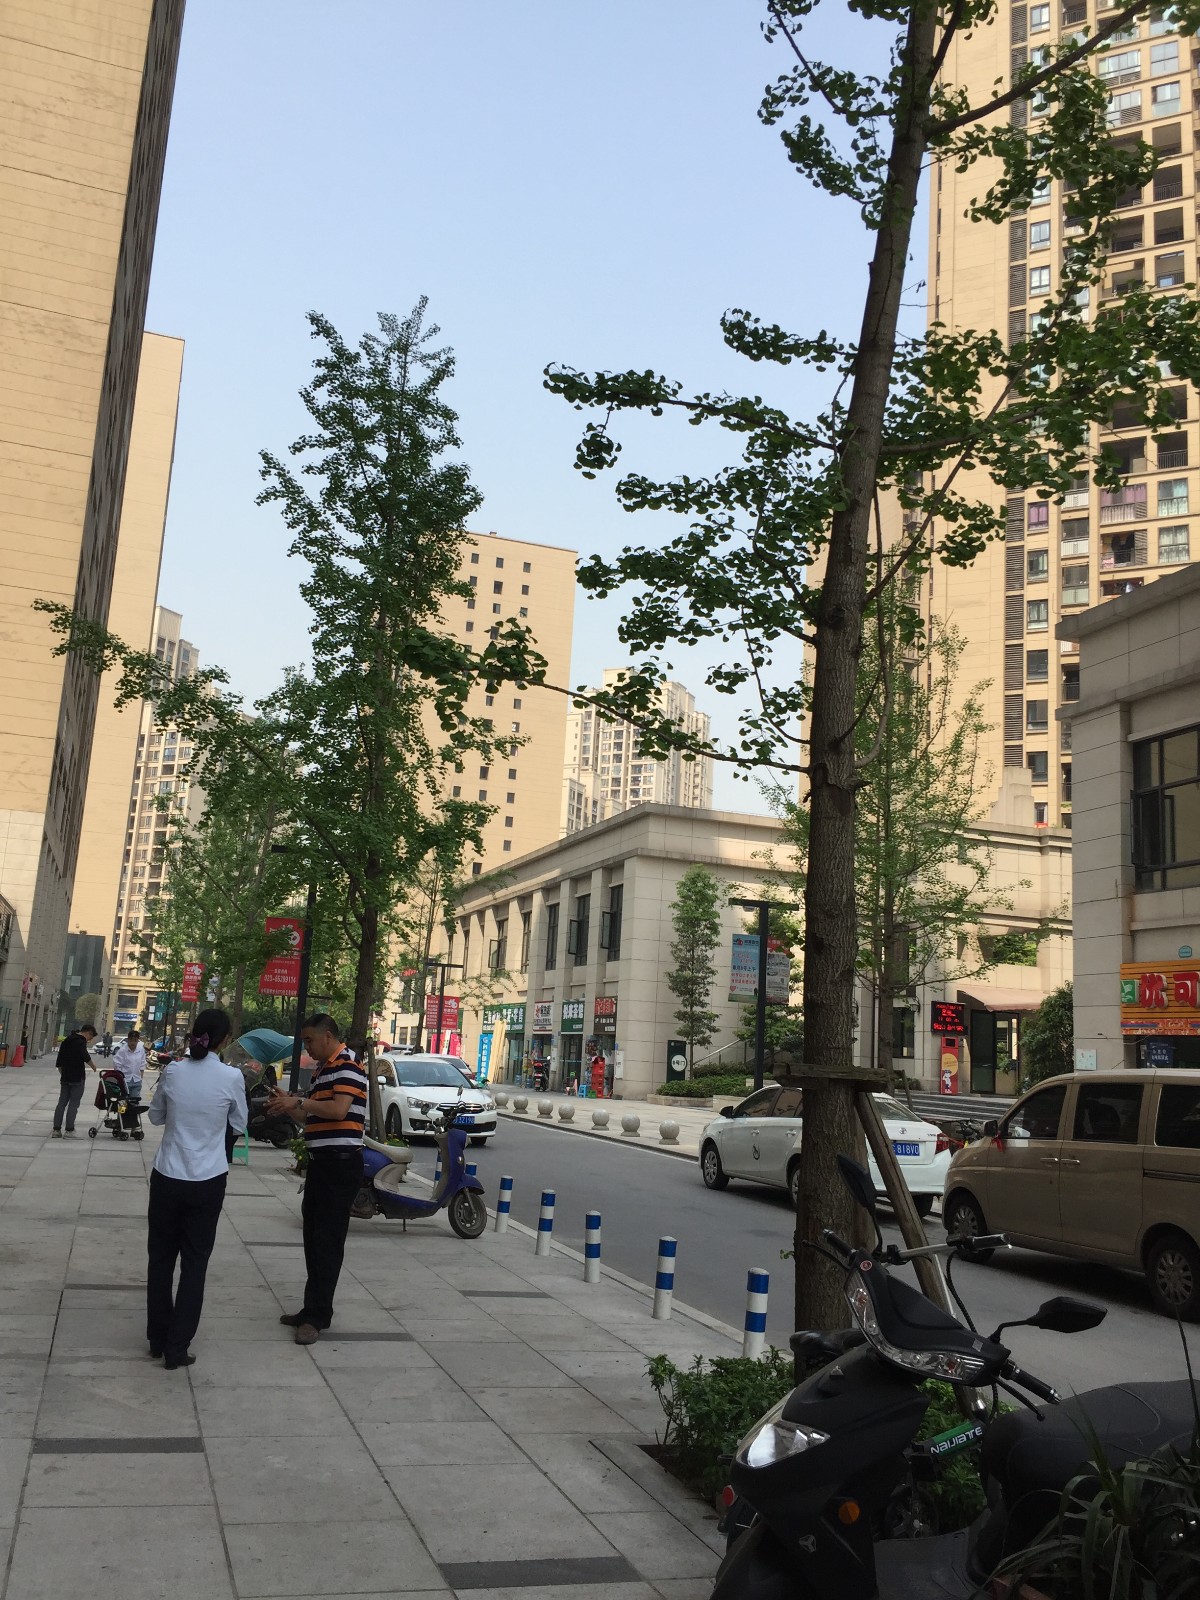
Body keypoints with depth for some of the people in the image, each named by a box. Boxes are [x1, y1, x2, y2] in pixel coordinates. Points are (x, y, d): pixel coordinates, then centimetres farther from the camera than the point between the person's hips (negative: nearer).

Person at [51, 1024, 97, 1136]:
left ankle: (56, 1130, 8)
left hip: (65, 1077, 8)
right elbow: (85, 1057, -27)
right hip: (77, 1078, -8)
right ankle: (69, 1130, -3)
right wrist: (93, 1067, -11)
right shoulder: (81, 1042, -13)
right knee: (73, 1103, -3)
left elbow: (59, 1063, 20)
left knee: (62, 1102, 9)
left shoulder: (66, 1041, 15)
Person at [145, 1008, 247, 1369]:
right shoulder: (231, 1076, -11)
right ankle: (177, 1348, 10)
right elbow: (239, 1124, 5)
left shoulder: (173, 1071, -5)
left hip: (167, 1177, 2)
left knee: (161, 1257, 17)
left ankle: (157, 1339, 26)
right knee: (194, 1263, 8)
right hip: (207, 1182, -2)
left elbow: (156, 1117, 11)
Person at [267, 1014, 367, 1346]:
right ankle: (314, 1309, 22)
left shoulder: (346, 1066, -12)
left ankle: (316, 1316, -3)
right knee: (313, 1237, 13)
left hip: (340, 1163, -10)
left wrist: (299, 1101, -17)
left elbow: (339, 1110, -24)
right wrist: (287, 1106, 6)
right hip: (320, 1160, 10)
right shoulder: (321, 1069, 18)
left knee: (328, 1241, -6)